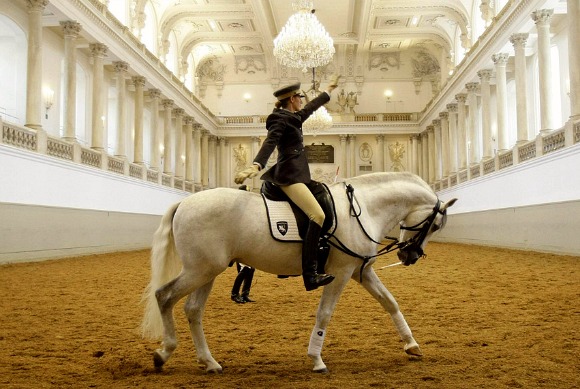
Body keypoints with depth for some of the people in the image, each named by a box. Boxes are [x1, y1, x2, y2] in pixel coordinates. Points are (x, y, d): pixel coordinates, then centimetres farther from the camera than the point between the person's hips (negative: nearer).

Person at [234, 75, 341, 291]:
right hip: (289, 175, -11)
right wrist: (256, 165, -38)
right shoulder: (280, 119, -6)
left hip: (294, 174, 11)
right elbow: (270, 143, -22)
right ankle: (310, 275, -33)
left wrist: (328, 91, 50)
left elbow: (311, 108, 38)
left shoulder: (292, 118, 22)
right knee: (318, 216, -25)